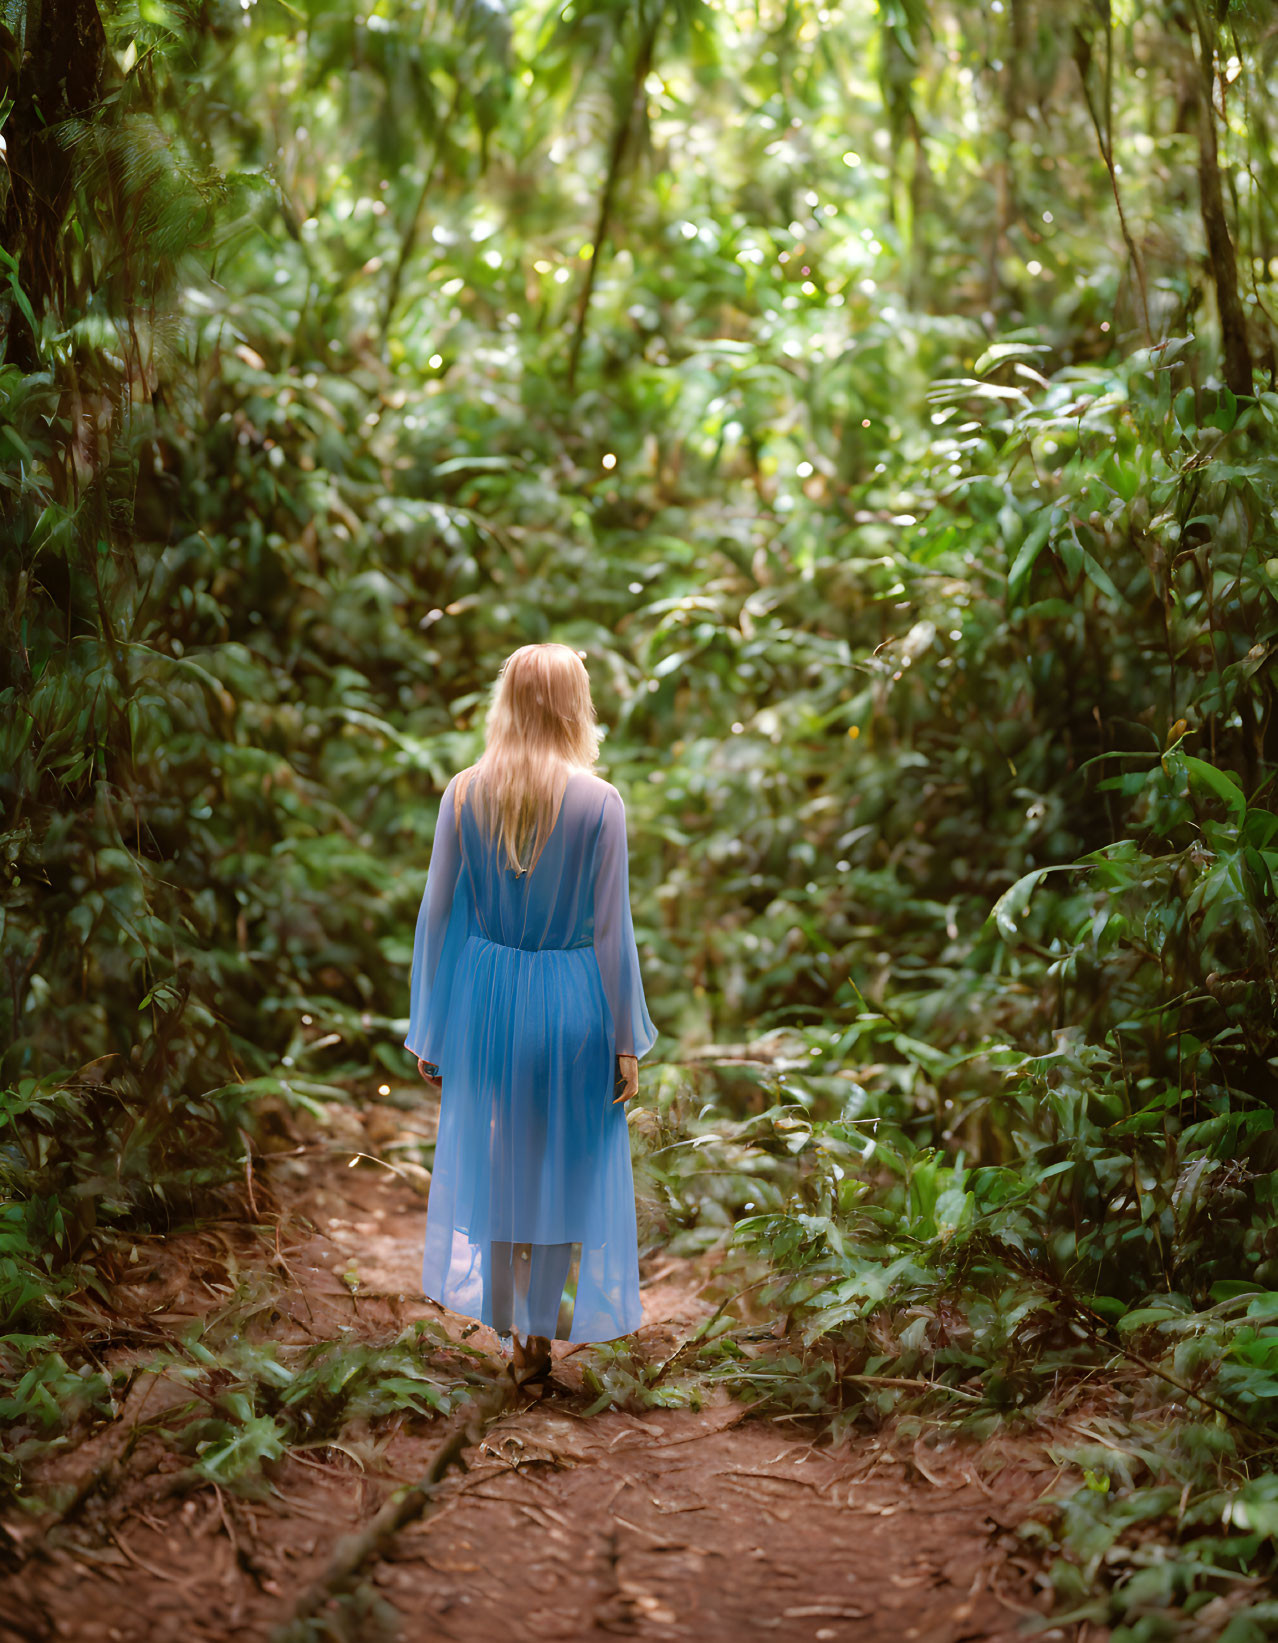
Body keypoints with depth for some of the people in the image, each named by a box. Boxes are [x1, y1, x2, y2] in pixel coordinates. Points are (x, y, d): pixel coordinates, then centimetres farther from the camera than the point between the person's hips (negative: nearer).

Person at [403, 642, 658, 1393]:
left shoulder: (464, 793, -6)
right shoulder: (599, 802, -14)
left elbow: (438, 914, -1)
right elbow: (612, 928, -11)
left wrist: (430, 1031, 9)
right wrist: (626, 1042, -2)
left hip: (485, 999, 3)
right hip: (571, 1004, -3)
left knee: (493, 1158, 18)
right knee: (564, 1164, 14)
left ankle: (511, 1326, 30)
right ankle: (543, 1330, 23)